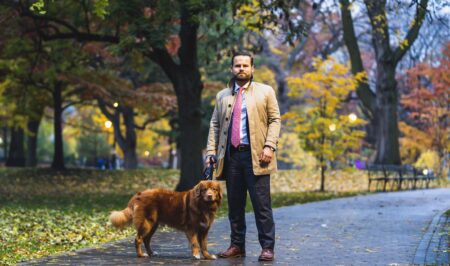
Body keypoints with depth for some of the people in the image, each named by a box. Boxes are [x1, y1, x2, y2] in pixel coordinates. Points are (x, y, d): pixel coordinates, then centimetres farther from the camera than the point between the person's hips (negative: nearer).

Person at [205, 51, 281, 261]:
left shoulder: (265, 92, 8)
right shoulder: (222, 96, 17)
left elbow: (275, 119, 3)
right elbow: (215, 125, 15)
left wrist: (269, 146, -10)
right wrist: (211, 151, 3)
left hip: (256, 155, -3)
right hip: (231, 155, 3)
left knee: (262, 204, -6)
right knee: (234, 204, 6)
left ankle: (267, 248, -3)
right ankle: (237, 245, 12)